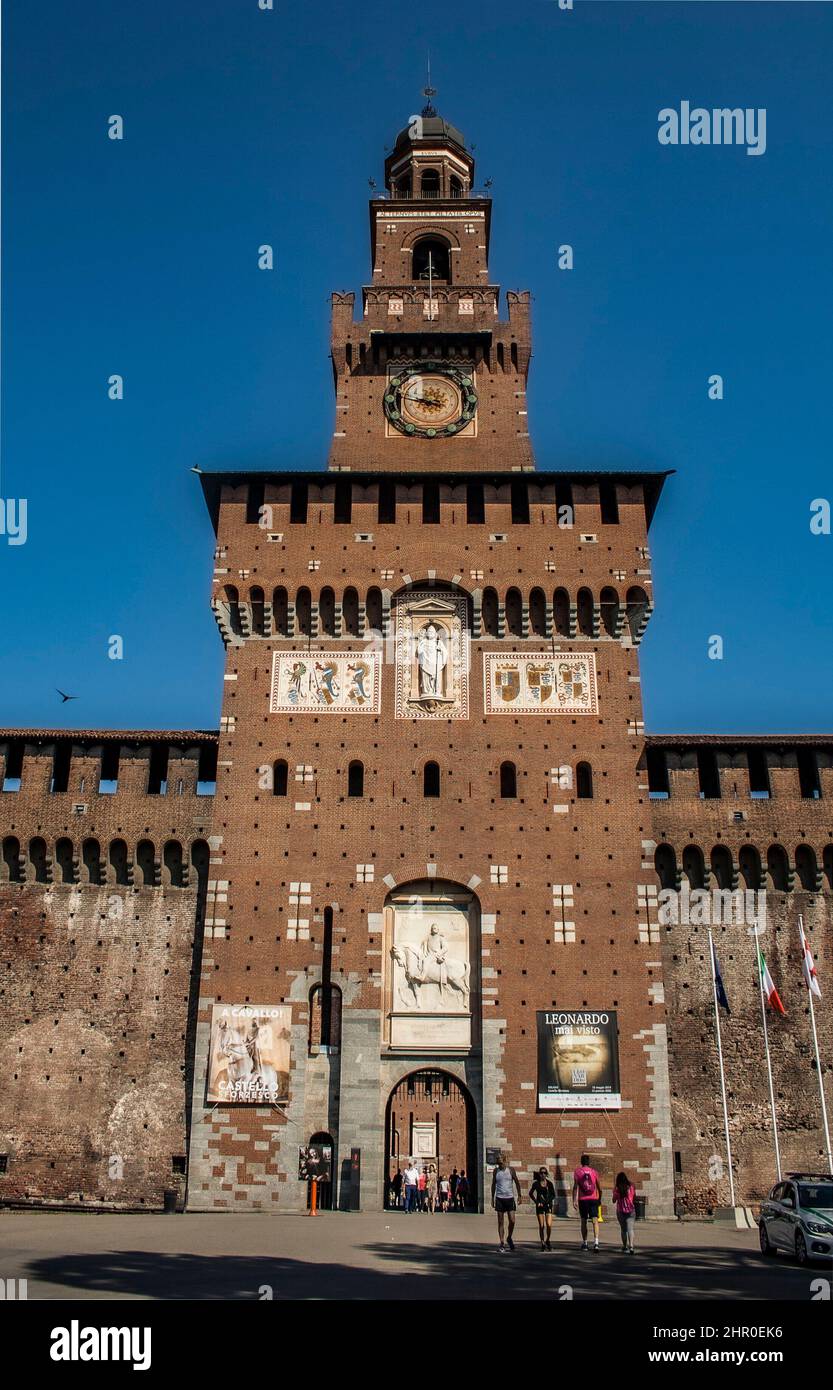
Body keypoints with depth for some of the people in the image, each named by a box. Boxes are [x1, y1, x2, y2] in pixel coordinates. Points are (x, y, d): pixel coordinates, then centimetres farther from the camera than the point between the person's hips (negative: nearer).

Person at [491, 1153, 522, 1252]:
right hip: (499, 1198, 1)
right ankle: (502, 1243, 6)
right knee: (500, 1222, 0)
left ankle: (509, 1238, 19)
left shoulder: (511, 1170, 0)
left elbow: (517, 1183, 8)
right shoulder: (496, 1171, 4)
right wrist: (492, 1198, 10)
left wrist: (519, 1195, 3)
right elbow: (493, 1184, 12)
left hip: (510, 1198, -1)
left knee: (512, 1221, -6)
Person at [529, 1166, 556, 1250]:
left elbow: (553, 1194, 10)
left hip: (548, 1206, 0)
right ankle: (543, 1243, 12)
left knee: (549, 1225, -9)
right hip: (540, 1206, 0)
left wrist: (550, 1201, -6)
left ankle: (548, 1240, 15)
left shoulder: (549, 1183, 3)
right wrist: (536, 1202, -1)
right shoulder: (536, 1183, 1)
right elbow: (531, 1193, 8)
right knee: (541, 1226, -2)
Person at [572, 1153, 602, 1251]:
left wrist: (574, 1201, -6)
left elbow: (575, 1187, -6)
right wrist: (599, 1199, 21)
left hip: (583, 1200, 0)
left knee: (584, 1221, 11)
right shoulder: (594, 1171, 6)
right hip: (593, 1199, 0)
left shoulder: (577, 1171, 1)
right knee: (595, 1220, -3)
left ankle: (584, 1244, 15)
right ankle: (596, 1242, -20)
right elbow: (599, 1188, 9)